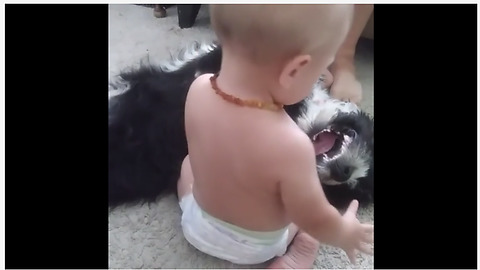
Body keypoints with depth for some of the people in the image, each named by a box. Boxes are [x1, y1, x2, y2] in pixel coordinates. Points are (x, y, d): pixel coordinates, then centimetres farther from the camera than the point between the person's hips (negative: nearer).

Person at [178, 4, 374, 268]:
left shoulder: (198, 89, -25)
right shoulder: (289, 145, -41)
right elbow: (317, 222, -24)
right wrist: (345, 233, -4)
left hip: (197, 227, 4)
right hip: (255, 247, -3)